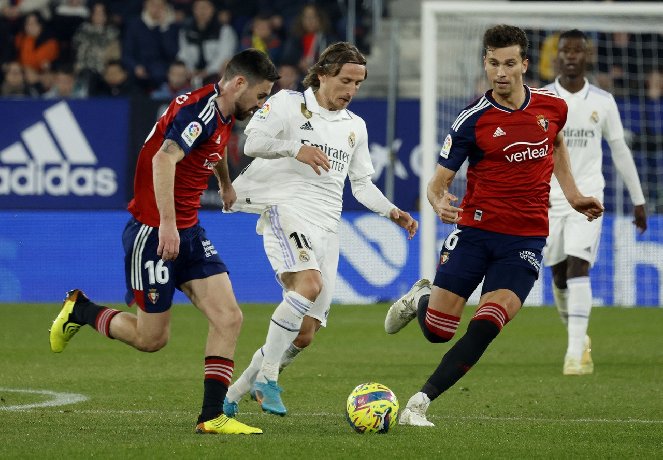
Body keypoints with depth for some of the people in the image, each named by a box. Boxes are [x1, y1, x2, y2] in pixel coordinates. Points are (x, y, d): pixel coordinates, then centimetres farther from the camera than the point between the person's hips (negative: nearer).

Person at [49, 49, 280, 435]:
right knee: (152, 338, -1)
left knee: (229, 318, -5)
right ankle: (80, 311, 24)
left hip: (189, 233, 9)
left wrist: (226, 183, 53)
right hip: (154, 231, -9)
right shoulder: (200, 110, -20)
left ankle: (212, 416, -2)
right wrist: (167, 224, -41)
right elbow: (164, 159, -35)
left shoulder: (223, 115, 10)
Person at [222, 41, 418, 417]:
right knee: (309, 284, -34)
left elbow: (362, 184, 26)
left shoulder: (356, 126, 21)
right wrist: (295, 149, -25)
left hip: (327, 227, 6)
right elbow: (253, 142, -9)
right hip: (286, 210, -6)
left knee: (305, 335, 0)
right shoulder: (289, 104, 3)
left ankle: (233, 395, 13)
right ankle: (267, 376, -23)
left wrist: (392, 212, 10)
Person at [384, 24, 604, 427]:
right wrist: (439, 202, -29)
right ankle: (422, 298, 36)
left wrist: (572, 194, 18)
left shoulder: (553, 106, 2)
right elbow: (439, 180, -6)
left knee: (484, 329, -17)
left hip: (526, 239, 1)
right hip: (476, 228, -1)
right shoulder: (473, 120, -8)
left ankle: (420, 403, -11)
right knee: (437, 331, -1)